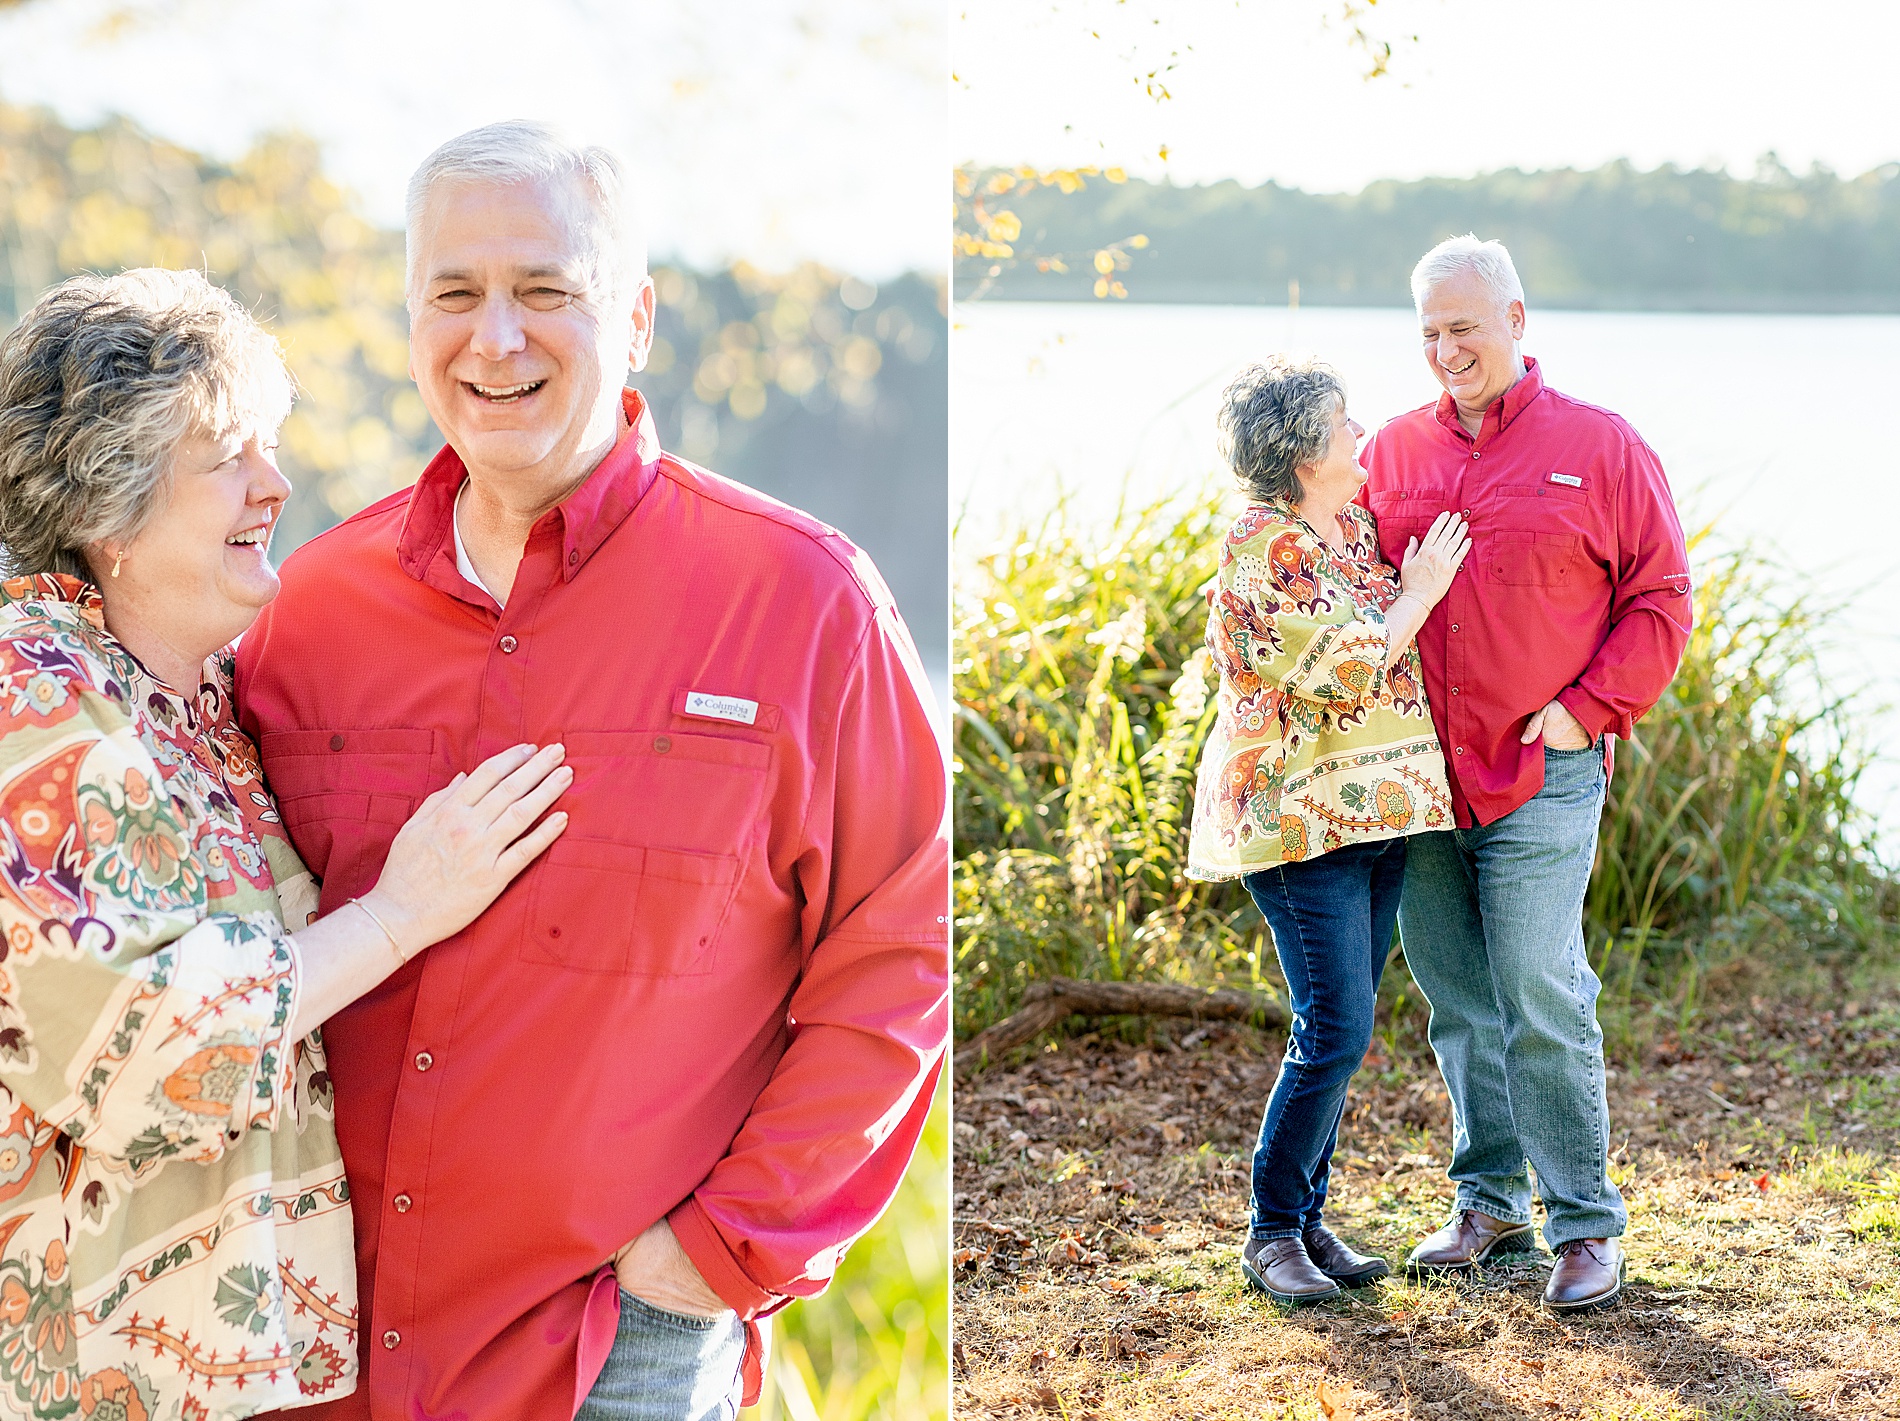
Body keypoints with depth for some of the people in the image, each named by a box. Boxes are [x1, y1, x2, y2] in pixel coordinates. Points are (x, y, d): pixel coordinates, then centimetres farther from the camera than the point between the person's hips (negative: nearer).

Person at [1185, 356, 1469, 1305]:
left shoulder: (1357, 524, 12)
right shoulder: (1262, 547, -15)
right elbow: (1347, 672, -21)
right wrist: (1418, 592, -10)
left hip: (1378, 815, 8)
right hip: (1302, 822, -8)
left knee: (1339, 1029, 10)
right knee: (1334, 1031, -10)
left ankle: (1310, 1217, 19)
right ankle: (1271, 1232, 2)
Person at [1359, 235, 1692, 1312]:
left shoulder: (1600, 447, 1)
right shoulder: (1394, 453, 11)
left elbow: (1661, 599, 2)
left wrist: (1585, 710, -8)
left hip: (1541, 779, -4)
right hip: (1418, 780, 4)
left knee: (1542, 1004, -8)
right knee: (1460, 1006, 10)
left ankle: (1587, 1228, 2)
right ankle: (1489, 1201, 23)